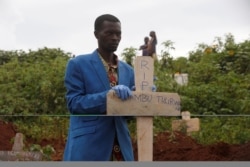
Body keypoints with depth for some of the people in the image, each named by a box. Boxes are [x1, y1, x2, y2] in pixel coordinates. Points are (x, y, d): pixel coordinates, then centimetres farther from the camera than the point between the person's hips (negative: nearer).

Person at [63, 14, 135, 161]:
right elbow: (73, 103, -10)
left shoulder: (128, 70, 14)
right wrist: (108, 95, -23)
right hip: (87, 146, -5)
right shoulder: (78, 64, -1)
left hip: (120, 145, 5)